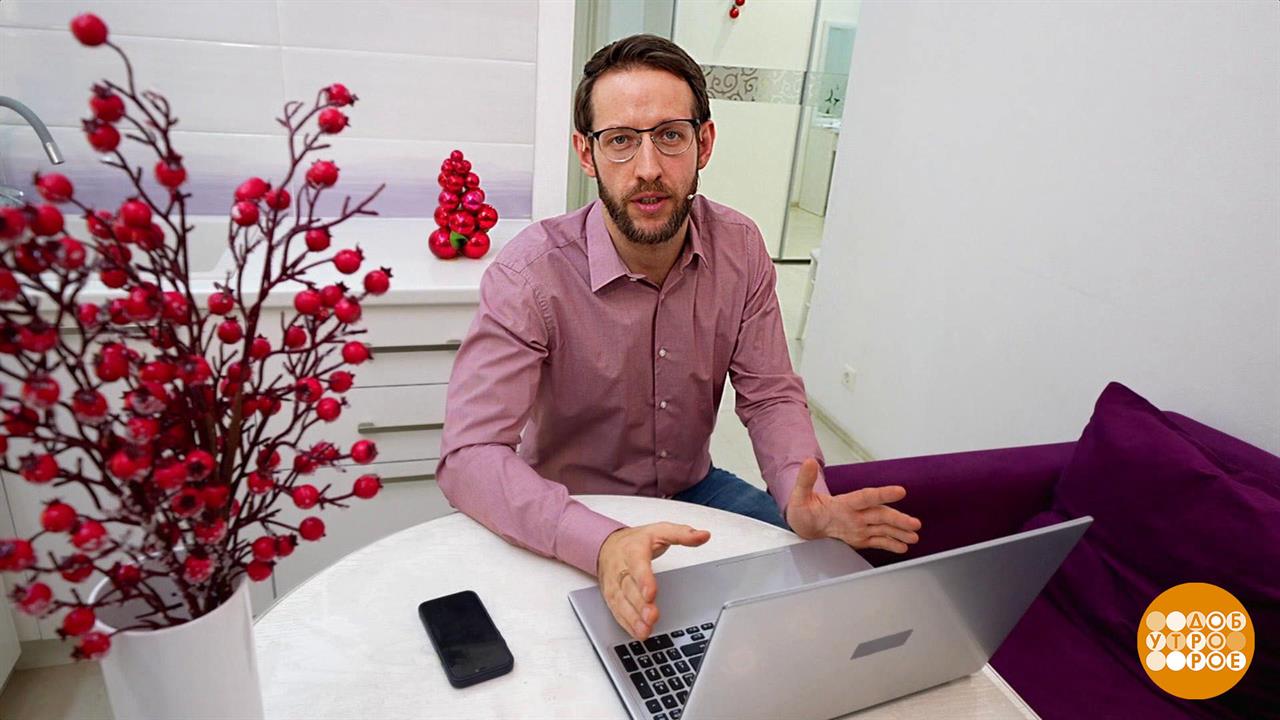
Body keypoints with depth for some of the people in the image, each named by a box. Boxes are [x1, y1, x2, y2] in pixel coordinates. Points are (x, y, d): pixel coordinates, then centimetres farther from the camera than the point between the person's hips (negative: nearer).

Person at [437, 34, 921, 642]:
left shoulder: (739, 249, -10)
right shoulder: (532, 273, -25)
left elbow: (769, 395, -5)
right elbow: (469, 455, -31)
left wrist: (806, 499, -26)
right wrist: (602, 543, -48)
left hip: (693, 487, 5)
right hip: (576, 514, -4)